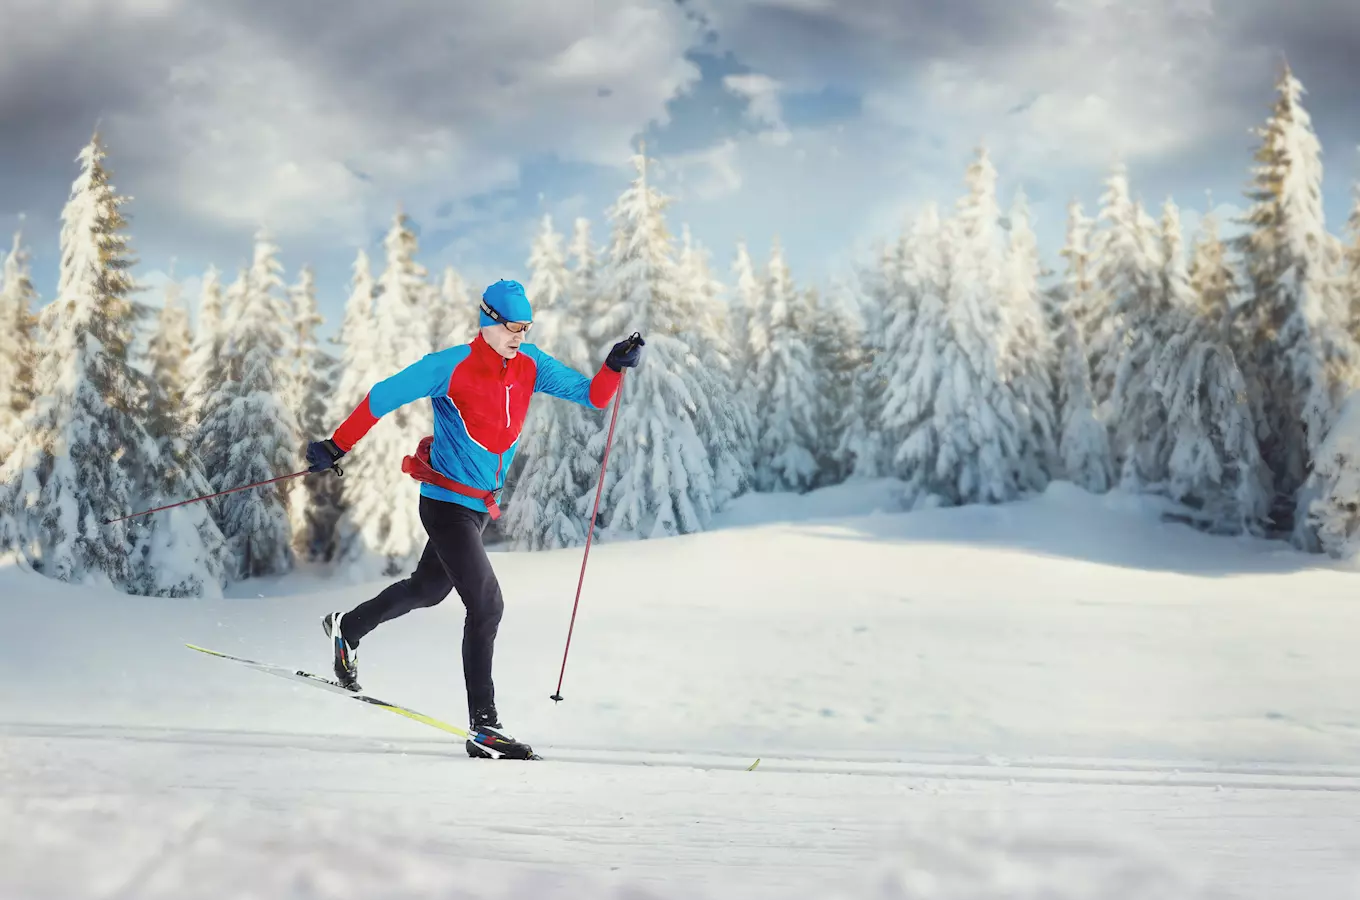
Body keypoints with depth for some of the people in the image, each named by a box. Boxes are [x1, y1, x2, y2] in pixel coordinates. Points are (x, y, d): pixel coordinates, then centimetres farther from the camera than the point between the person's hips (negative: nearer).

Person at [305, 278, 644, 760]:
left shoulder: (531, 366, -1)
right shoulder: (451, 366, -18)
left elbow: (590, 395, -2)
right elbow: (383, 397, -11)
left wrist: (615, 366, -22)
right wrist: (336, 448, -8)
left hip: (482, 504, 8)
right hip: (445, 501, -8)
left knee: (428, 588, 26)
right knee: (487, 603, -15)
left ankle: (348, 628, 50)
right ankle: (484, 725, -10)